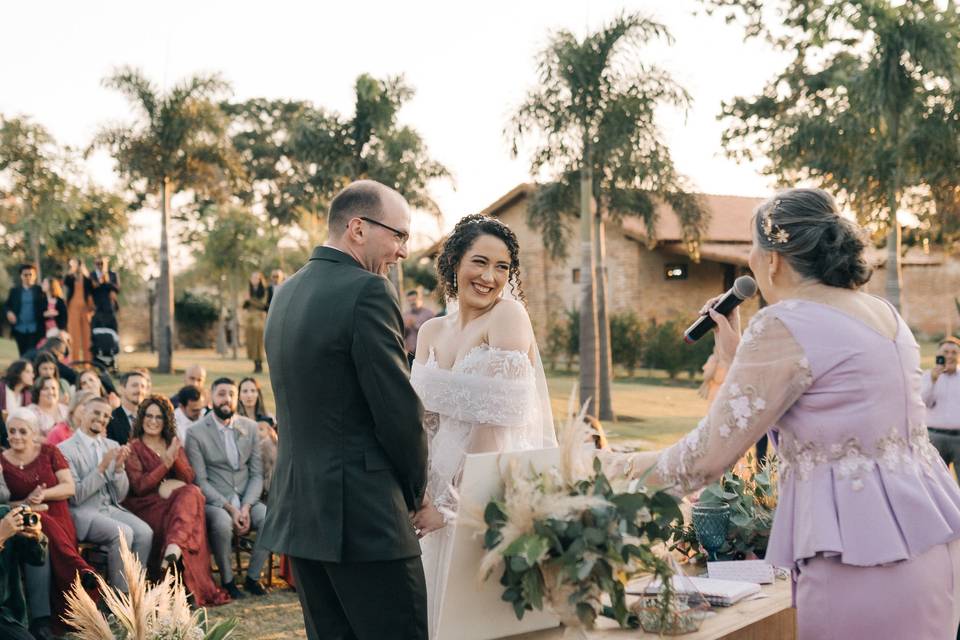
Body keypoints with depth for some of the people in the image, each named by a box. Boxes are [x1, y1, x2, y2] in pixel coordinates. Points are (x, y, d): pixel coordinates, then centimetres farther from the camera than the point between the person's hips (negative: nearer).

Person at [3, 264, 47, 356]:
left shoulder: (40, 290, 2)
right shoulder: (14, 291, 10)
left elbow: (46, 307, -5)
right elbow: (6, 305, 13)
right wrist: (8, 312, -7)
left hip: (35, 329, -3)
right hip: (19, 329, 3)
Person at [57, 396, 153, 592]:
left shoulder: (112, 446, 13)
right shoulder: (65, 449, -4)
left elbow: (120, 495, 10)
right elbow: (75, 496, -11)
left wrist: (119, 467, -8)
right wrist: (102, 467, -19)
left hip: (111, 508, 5)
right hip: (83, 513, -5)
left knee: (145, 532, -23)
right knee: (123, 533, -30)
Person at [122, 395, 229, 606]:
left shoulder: (173, 444, 20)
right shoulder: (133, 447, 6)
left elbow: (188, 478, 6)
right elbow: (138, 486, -8)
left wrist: (175, 459, -14)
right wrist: (166, 463, -16)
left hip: (174, 503, 4)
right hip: (146, 507, -4)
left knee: (192, 492, -32)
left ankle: (174, 549, -51)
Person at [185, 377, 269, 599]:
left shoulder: (250, 427, 9)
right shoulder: (196, 432, -3)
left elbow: (257, 473, 7)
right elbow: (200, 481, -8)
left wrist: (246, 507, -10)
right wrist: (230, 508, -18)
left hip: (246, 500, 4)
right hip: (214, 502, -4)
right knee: (222, 523, -36)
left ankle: (252, 577, -5)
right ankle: (227, 580, -12)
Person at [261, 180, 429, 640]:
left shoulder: (286, 292, 13)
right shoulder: (367, 292, -14)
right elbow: (399, 408, -14)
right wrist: (416, 491, 3)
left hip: (298, 512, 9)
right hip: (362, 515, -9)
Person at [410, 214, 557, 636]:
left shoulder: (509, 314, -11)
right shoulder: (431, 332, 8)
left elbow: (497, 420, -16)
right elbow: (421, 419, 4)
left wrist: (450, 502, -14)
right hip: (442, 497, 6)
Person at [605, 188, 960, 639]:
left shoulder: (784, 325, -15)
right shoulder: (881, 313, 12)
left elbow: (713, 452, -12)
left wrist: (647, 467, 6)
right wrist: (737, 356, 22)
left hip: (864, 554, -9)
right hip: (923, 532, 9)